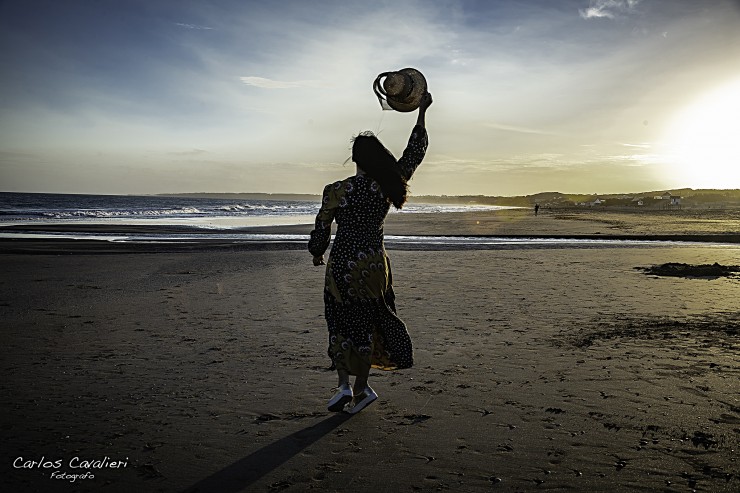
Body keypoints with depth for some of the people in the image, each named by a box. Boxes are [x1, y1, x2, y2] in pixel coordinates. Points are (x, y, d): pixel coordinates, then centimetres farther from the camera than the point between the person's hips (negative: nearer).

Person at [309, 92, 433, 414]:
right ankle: (361, 389, 23)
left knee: (340, 324, 14)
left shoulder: (335, 191, -11)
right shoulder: (388, 186, -5)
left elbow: (320, 232, -3)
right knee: (365, 325, 14)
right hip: (375, 265, 3)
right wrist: (422, 112, 13)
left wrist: (317, 254, 18)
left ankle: (344, 385, 8)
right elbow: (414, 153, 7)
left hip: (342, 266, -2)